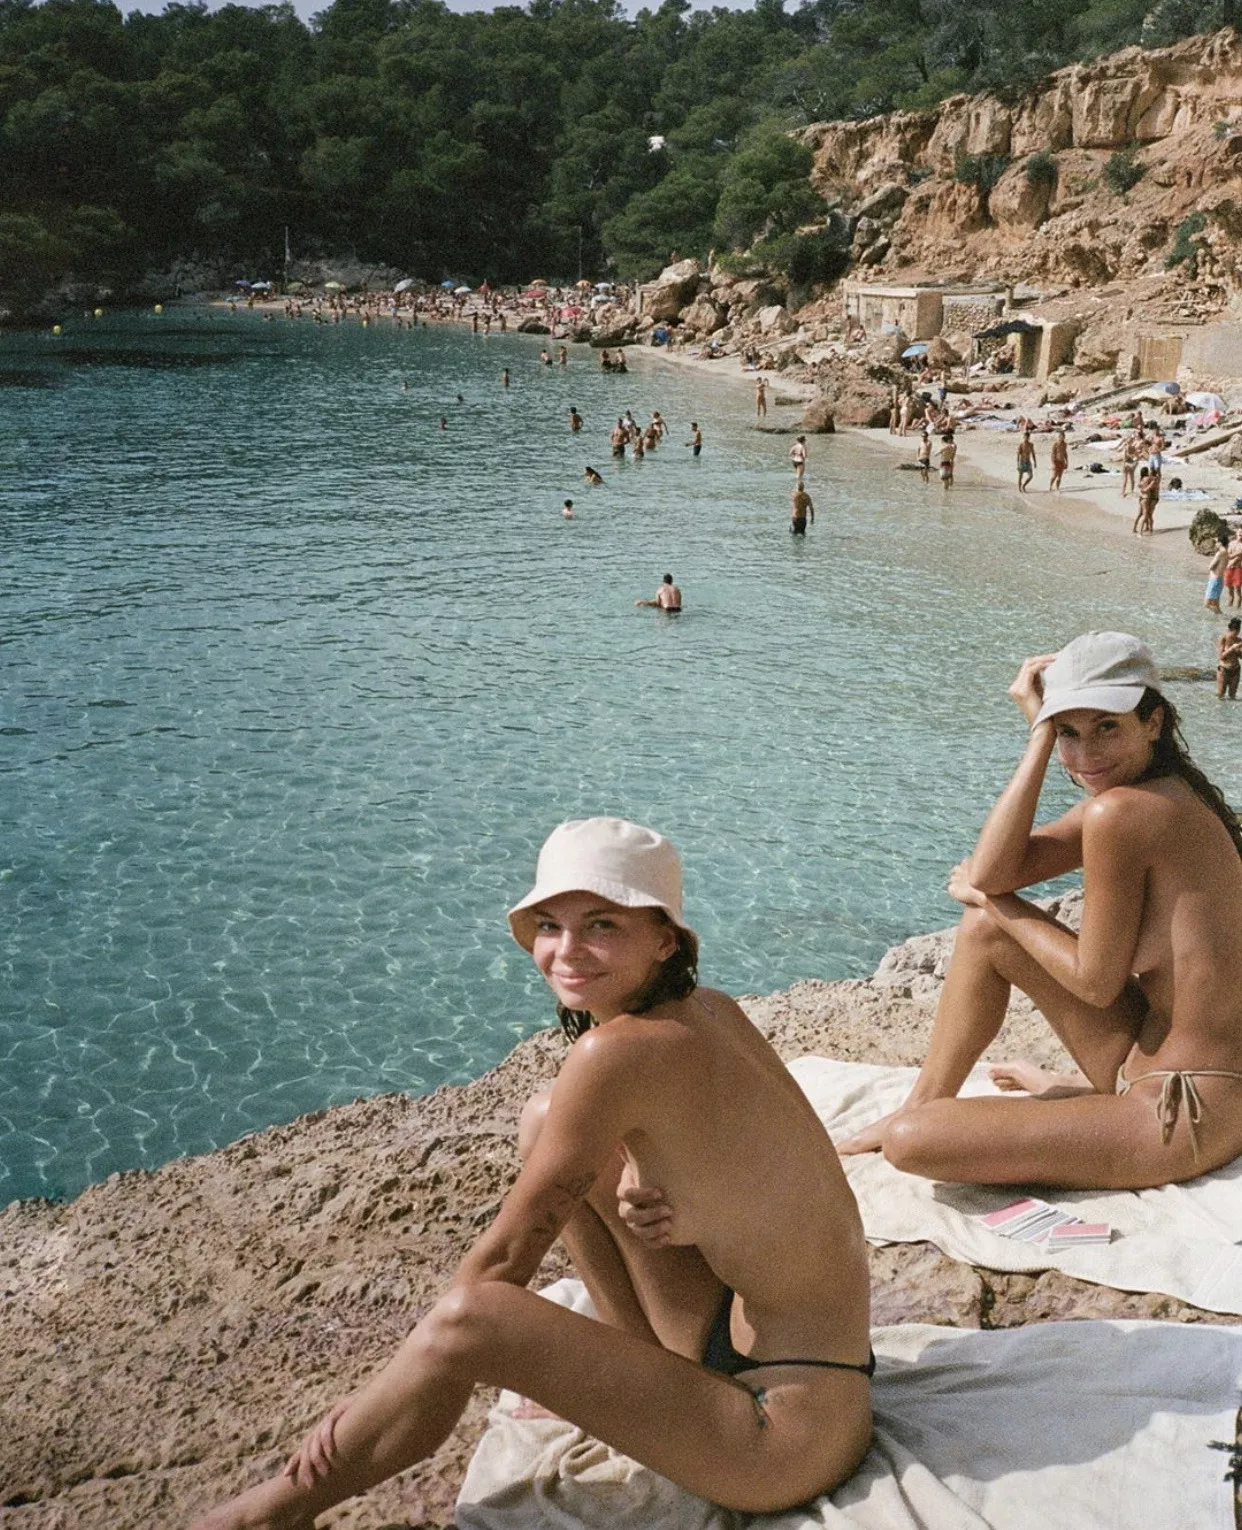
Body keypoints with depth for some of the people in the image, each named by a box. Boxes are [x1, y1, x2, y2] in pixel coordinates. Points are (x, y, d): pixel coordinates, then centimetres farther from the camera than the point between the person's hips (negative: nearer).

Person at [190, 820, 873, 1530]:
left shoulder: (619, 1049, -24)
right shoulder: (708, 1010, 0)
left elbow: (506, 1254, -15)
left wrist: (402, 1382, -3)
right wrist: (660, 1209, -9)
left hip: (793, 1434, -9)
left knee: (470, 1318, -21)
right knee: (548, 1123, 7)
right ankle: (646, 1373, 17)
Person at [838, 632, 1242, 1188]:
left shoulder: (1121, 811, -23)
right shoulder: (1161, 794, 6)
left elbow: (1097, 982, -15)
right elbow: (991, 872, -3)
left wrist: (993, 899, -2)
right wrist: (1040, 735, -6)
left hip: (1188, 1115, -10)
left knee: (910, 1142, -16)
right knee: (987, 926, 12)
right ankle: (923, 1104, 23)